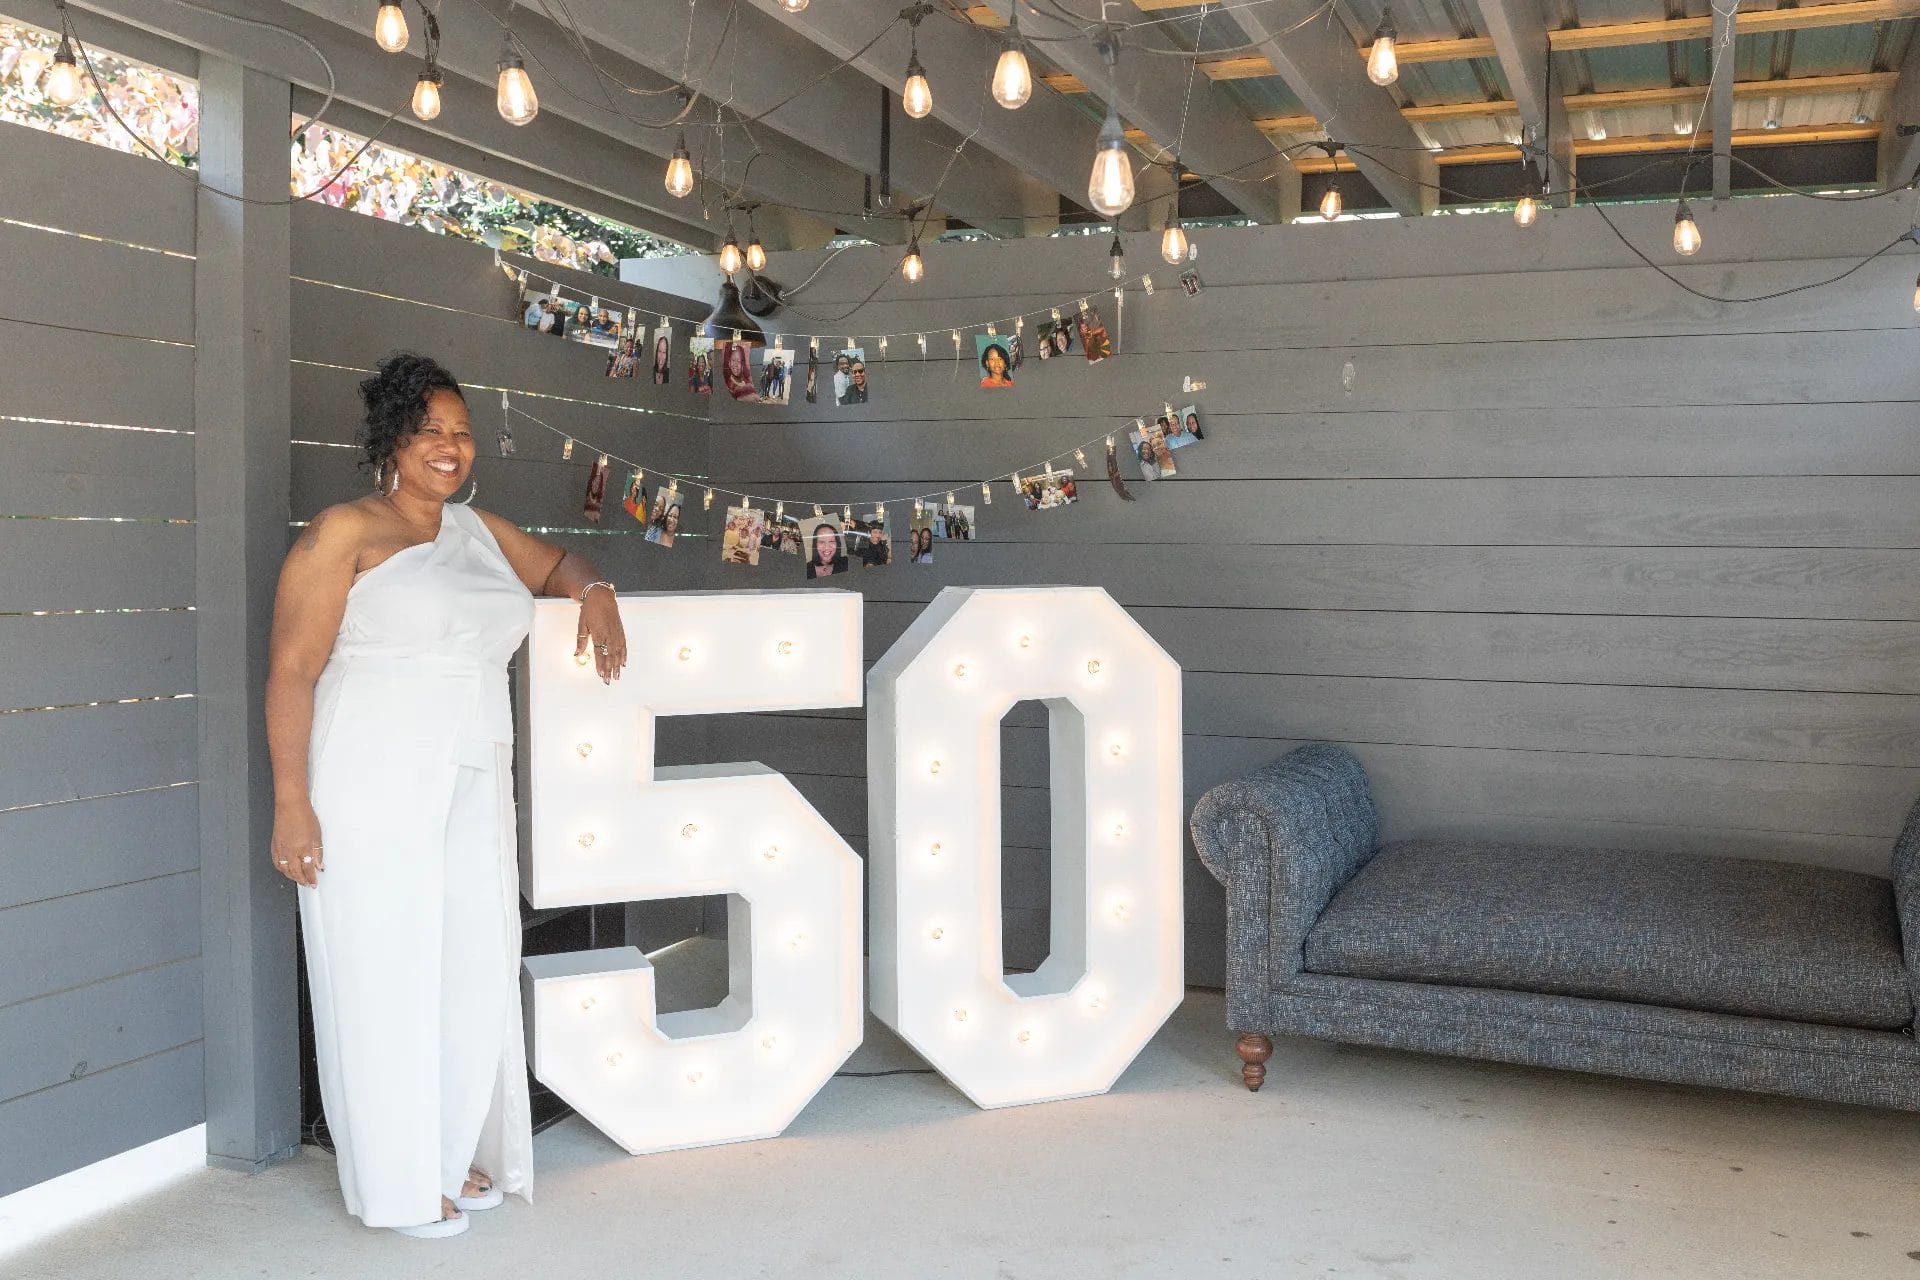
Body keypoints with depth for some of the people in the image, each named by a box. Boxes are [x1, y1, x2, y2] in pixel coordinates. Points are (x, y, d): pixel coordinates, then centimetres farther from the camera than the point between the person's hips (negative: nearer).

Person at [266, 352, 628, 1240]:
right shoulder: (344, 534, -6)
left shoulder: (481, 531, 14)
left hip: (473, 792, 6)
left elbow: (556, 563, 32)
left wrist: (594, 590, 8)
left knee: (476, 969, 9)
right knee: (384, 976, 2)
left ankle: (456, 1154, 27)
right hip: (372, 793, -6)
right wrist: (291, 807, -15)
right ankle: (399, 1183, 16)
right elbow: (291, 673, -10)